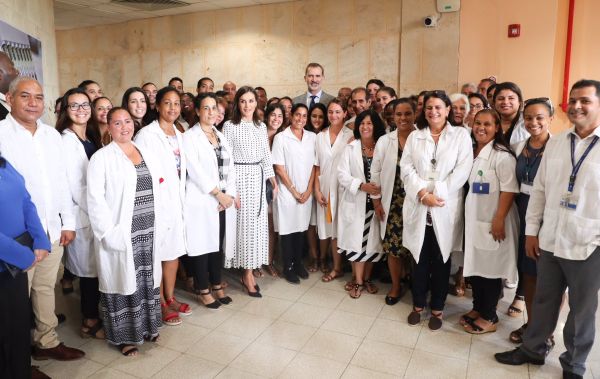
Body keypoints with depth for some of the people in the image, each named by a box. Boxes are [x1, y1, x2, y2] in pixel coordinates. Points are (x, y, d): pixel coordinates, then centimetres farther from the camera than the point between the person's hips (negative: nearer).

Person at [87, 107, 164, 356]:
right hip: (121, 235, -5)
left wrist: (160, 227, 7)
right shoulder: (102, 158, -6)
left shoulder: (147, 155, 11)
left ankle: (147, 326, 31)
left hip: (148, 232, 5)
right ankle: (124, 335, 19)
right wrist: (109, 233, -17)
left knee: (147, 280, 15)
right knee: (124, 281, 4)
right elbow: (95, 200, -12)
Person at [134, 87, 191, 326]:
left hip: (177, 201, 7)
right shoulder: (147, 134, -10)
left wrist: (181, 198, 13)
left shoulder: (178, 134, 12)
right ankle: (160, 304, 17)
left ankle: (170, 298, 29)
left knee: (174, 251, 14)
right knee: (157, 254, 3)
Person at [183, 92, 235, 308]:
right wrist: (218, 194, -13)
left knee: (219, 244, 12)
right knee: (202, 245, 2)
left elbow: (230, 168, 9)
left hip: (224, 201, 6)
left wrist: (229, 195, -4)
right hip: (202, 201, -5)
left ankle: (217, 285, 26)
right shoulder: (190, 137, -4)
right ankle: (203, 290, 15)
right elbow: (195, 171, -14)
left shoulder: (221, 136, 15)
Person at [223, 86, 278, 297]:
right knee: (242, 222, -2)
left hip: (258, 178, 5)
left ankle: (249, 270, 17)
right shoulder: (230, 126, -3)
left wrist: (274, 182, 10)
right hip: (238, 177, -5)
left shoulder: (261, 127, 11)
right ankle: (247, 274, 8)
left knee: (257, 223, 5)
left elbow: (266, 156, 14)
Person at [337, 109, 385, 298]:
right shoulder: (350, 148, 3)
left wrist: (381, 191, -17)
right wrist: (361, 185, -18)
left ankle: (367, 278, 26)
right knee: (357, 240, 1)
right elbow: (342, 174, -5)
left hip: (375, 201, 1)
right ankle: (358, 281, 14)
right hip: (355, 202, -1)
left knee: (373, 241, 8)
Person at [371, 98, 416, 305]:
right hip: (392, 203, 2)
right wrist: (377, 201, 1)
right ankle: (396, 286, 28)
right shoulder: (384, 141, 2)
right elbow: (375, 172, 4)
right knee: (393, 247, 7)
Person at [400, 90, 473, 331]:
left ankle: (437, 308, 22)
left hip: (445, 207, -2)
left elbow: (462, 170, -6)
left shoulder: (461, 135, 4)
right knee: (419, 257, 8)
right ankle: (418, 304, 24)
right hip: (418, 206, 2)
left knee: (441, 258, 6)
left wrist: (437, 193, -14)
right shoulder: (414, 137, 12)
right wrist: (423, 193, -13)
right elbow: (406, 169, 1)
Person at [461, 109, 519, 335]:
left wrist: (499, 220, -20)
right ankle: (478, 308, 30)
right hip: (473, 220, 7)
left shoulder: (502, 155, -13)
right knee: (474, 265, 14)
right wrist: (466, 215, 14)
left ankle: (489, 318, 18)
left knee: (490, 269, 3)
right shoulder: (471, 152, 11)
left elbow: (509, 190, -17)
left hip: (492, 222, -7)